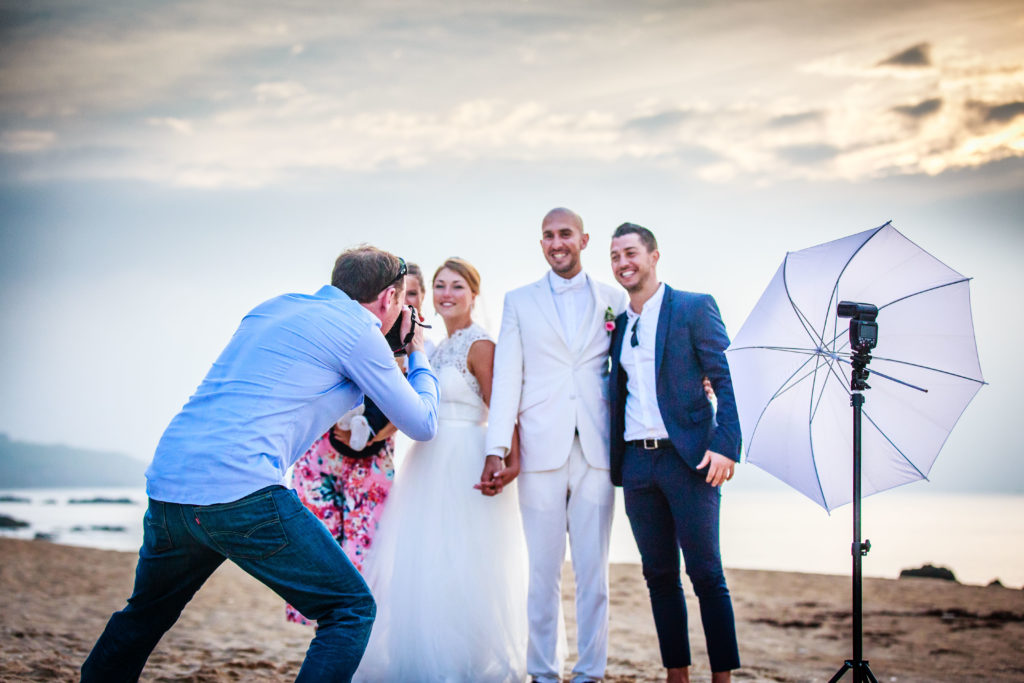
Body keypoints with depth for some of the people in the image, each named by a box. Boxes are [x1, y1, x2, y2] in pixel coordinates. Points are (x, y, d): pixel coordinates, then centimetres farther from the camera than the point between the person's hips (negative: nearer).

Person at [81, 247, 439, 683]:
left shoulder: (274, 307, 22)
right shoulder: (359, 332, 1)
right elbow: (422, 425, 9)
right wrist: (418, 355, 26)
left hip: (166, 485, 8)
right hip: (239, 493, -8)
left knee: (146, 614, 29)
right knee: (351, 610, 2)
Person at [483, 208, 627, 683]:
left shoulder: (613, 300, 12)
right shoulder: (519, 302, 11)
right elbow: (506, 378, 4)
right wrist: (496, 450, -4)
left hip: (596, 450, 0)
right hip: (542, 449, 0)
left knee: (593, 568, 4)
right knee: (542, 570, 3)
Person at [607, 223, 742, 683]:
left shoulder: (694, 308, -1)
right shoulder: (618, 322, 16)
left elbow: (726, 380, -6)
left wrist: (725, 444, -17)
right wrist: (610, 456, 6)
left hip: (687, 456, -5)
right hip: (636, 461, 5)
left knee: (706, 574, -3)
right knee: (659, 574, 9)